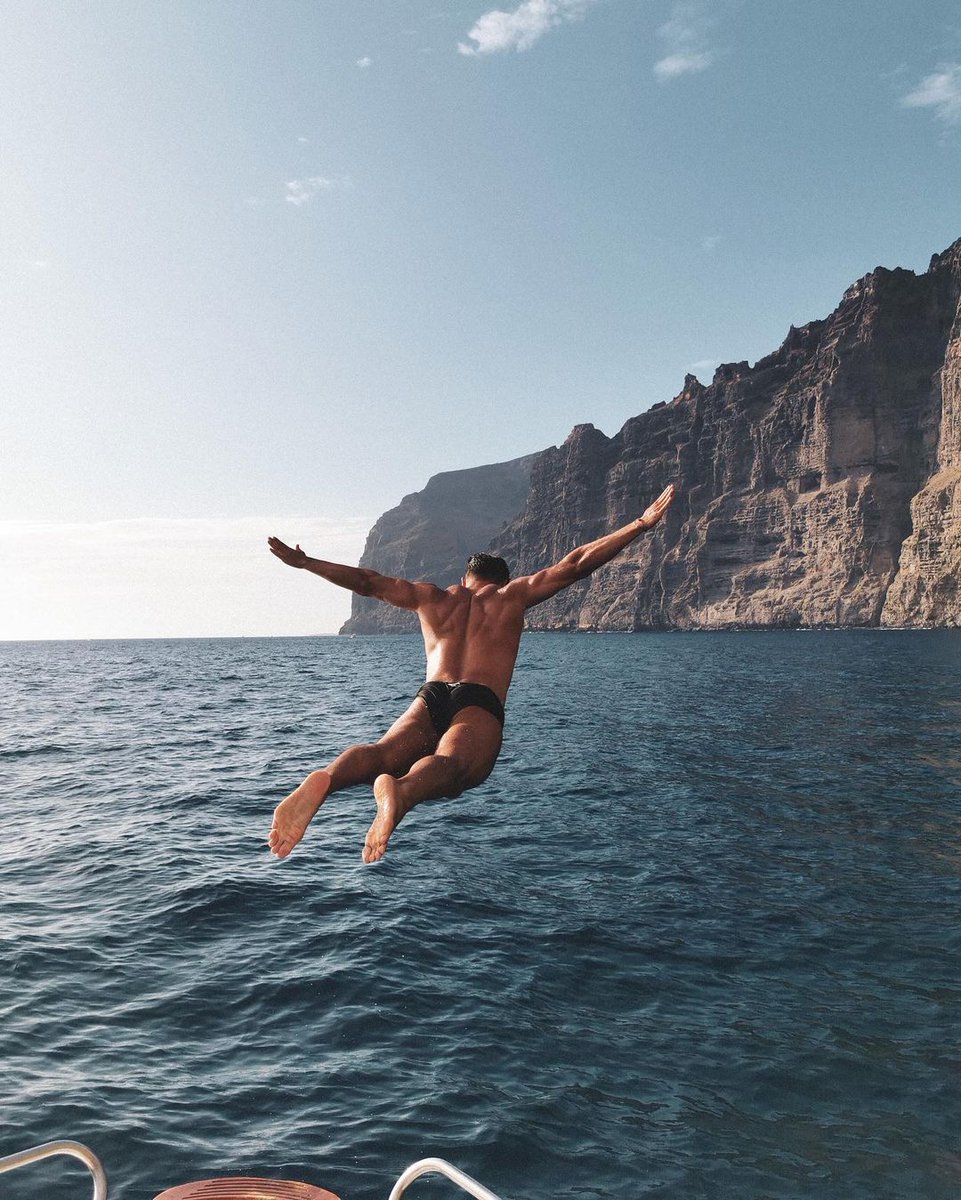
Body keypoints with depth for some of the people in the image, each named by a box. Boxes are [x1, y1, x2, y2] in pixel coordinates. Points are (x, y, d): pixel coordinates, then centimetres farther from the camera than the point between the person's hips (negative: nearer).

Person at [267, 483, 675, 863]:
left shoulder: (432, 596, 30)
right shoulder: (513, 594, 23)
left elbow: (366, 581, 31)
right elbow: (575, 564, 19)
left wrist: (303, 563, 42)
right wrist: (642, 523, 24)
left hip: (428, 699, 3)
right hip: (480, 705, -3)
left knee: (384, 752, -21)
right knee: (452, 763, -29)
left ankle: (323, 779, -53)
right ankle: (401, 790, -64)